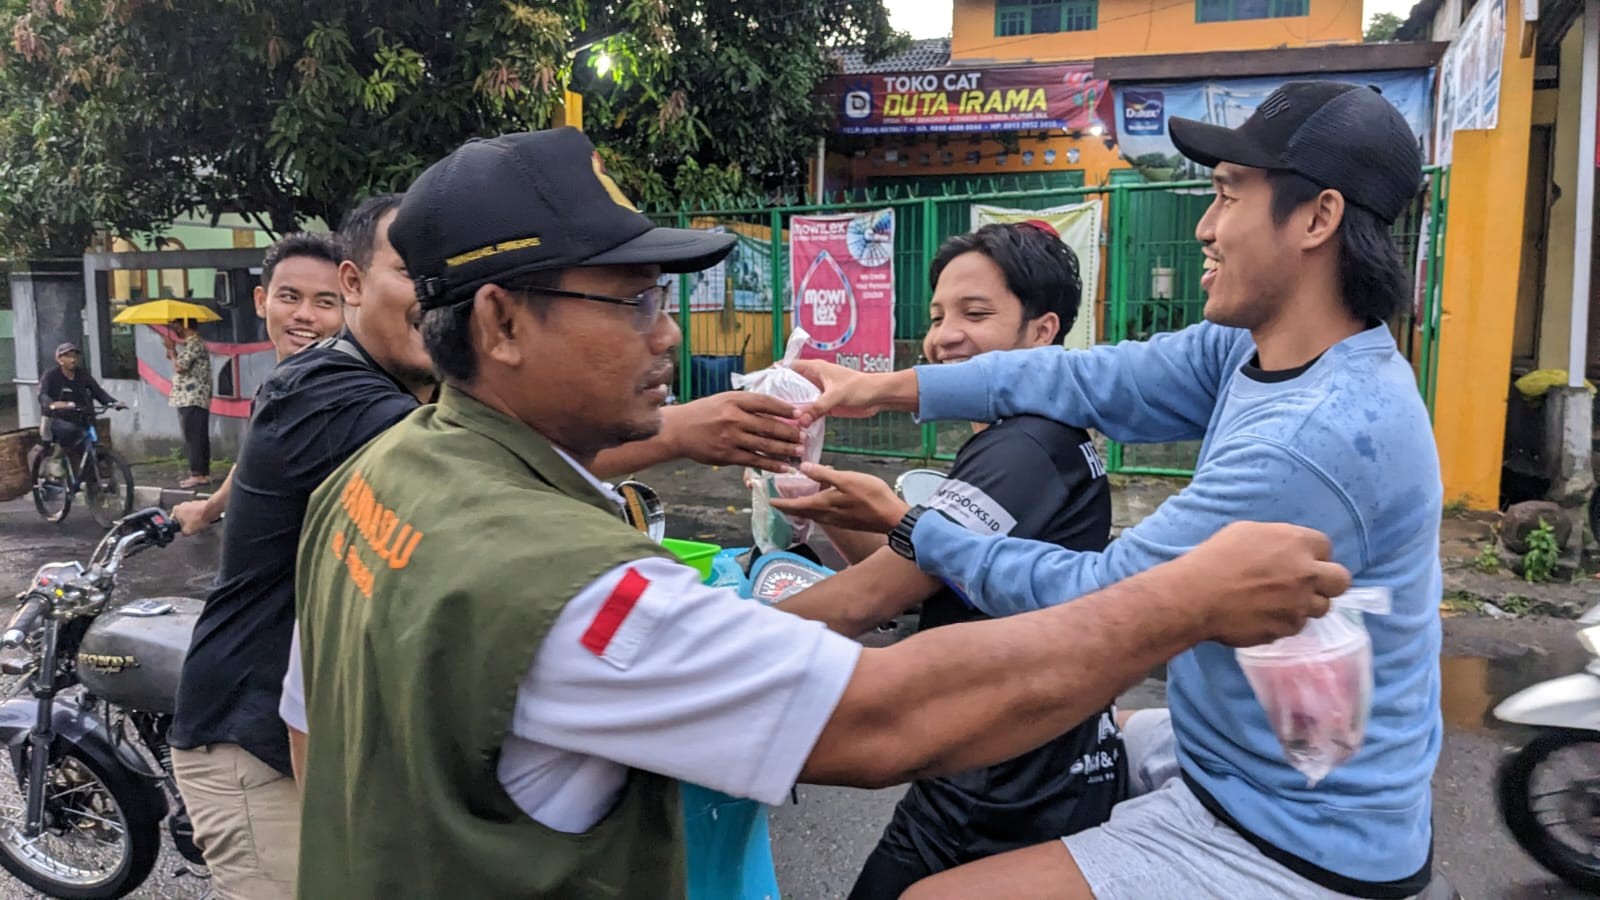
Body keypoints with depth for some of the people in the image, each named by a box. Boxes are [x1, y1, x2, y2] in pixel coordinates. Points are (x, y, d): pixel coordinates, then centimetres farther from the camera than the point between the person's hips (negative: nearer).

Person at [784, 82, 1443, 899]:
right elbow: (1085, 381, -2)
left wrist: (907, 526, -17)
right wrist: (884, 388, -6)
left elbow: (1102, 599, -27)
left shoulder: (1317, 438, -31)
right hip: (1254, 760, 9)